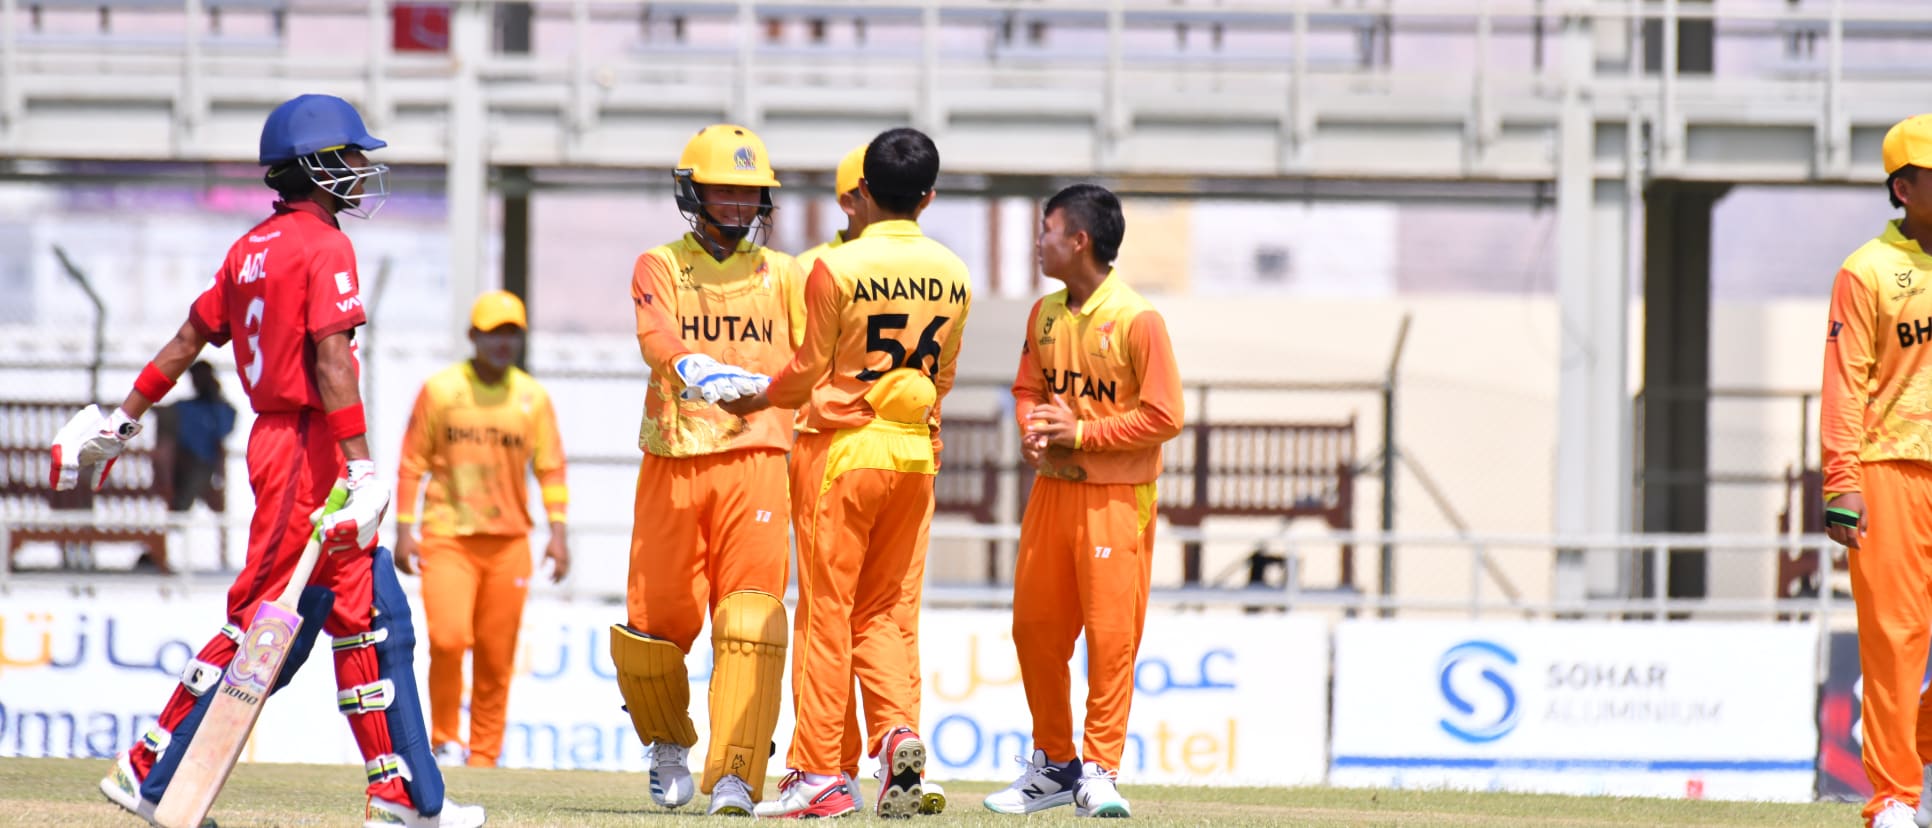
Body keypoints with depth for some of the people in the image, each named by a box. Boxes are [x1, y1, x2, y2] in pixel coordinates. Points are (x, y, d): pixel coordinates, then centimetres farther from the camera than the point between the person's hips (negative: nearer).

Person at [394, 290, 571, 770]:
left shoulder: (533, 398, 7)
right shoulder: (440, 390, 2)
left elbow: (550, 467, 8)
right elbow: (412, 463, 4)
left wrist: (558, 532, -2)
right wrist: (404, 529, -2)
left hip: (508, 541, 2)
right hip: (447, 536, -2)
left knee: (497, 657, 2)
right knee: (448, 639, -17)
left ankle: (484, 756, 12)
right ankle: (444, 739, 1)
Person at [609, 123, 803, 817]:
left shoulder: (784, 275, 12)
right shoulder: (660, 268, 5)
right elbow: (658, 339, -16)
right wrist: (697, 369, -35)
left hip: (755, 460, 0)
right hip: (673, 464, 0)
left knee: (749, 622, -12)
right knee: (655, 621, 2)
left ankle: (735, 774, -15)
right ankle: (668, 744, 29)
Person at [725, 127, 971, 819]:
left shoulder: (838, 268, -12)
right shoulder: (952, 276, 3)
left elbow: (809, 371, -5)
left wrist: (754, 401, 14)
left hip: (842, 448, -4)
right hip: (916, 452, 4)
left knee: (827, 612, 2)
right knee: (881, 611, 13)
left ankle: (818, 773, 3)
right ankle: (898, 729, -10)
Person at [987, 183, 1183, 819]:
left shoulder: (1136, 320, -12)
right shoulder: (1046, 315, 9)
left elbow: (1164, 417, -14)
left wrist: (1081, 433, -15)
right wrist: (1032, 431, -2)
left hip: (1116, 498, -7)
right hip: (1051, 491, 7)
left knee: (1110, 636, -5)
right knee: (1035, 629, 9)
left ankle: (1099, 772, 1)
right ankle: (1054, 764, 22)